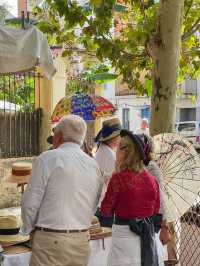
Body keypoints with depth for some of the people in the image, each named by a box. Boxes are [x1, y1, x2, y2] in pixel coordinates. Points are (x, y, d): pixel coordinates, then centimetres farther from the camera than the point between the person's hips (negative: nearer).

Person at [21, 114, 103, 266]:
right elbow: (93, 207, 11)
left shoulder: (48, 158, -9)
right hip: (82, 242, 6)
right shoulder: (94, 165, 7)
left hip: (51, 242, -5)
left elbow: (30, 203, -8)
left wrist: (29, 229, 8)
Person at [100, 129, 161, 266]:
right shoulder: (152, 179, 1)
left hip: (125, 234, -5)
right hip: (148, 234, 6)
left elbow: (106, 211, -6)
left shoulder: (119, 178, -14)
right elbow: (156, 210, 12)